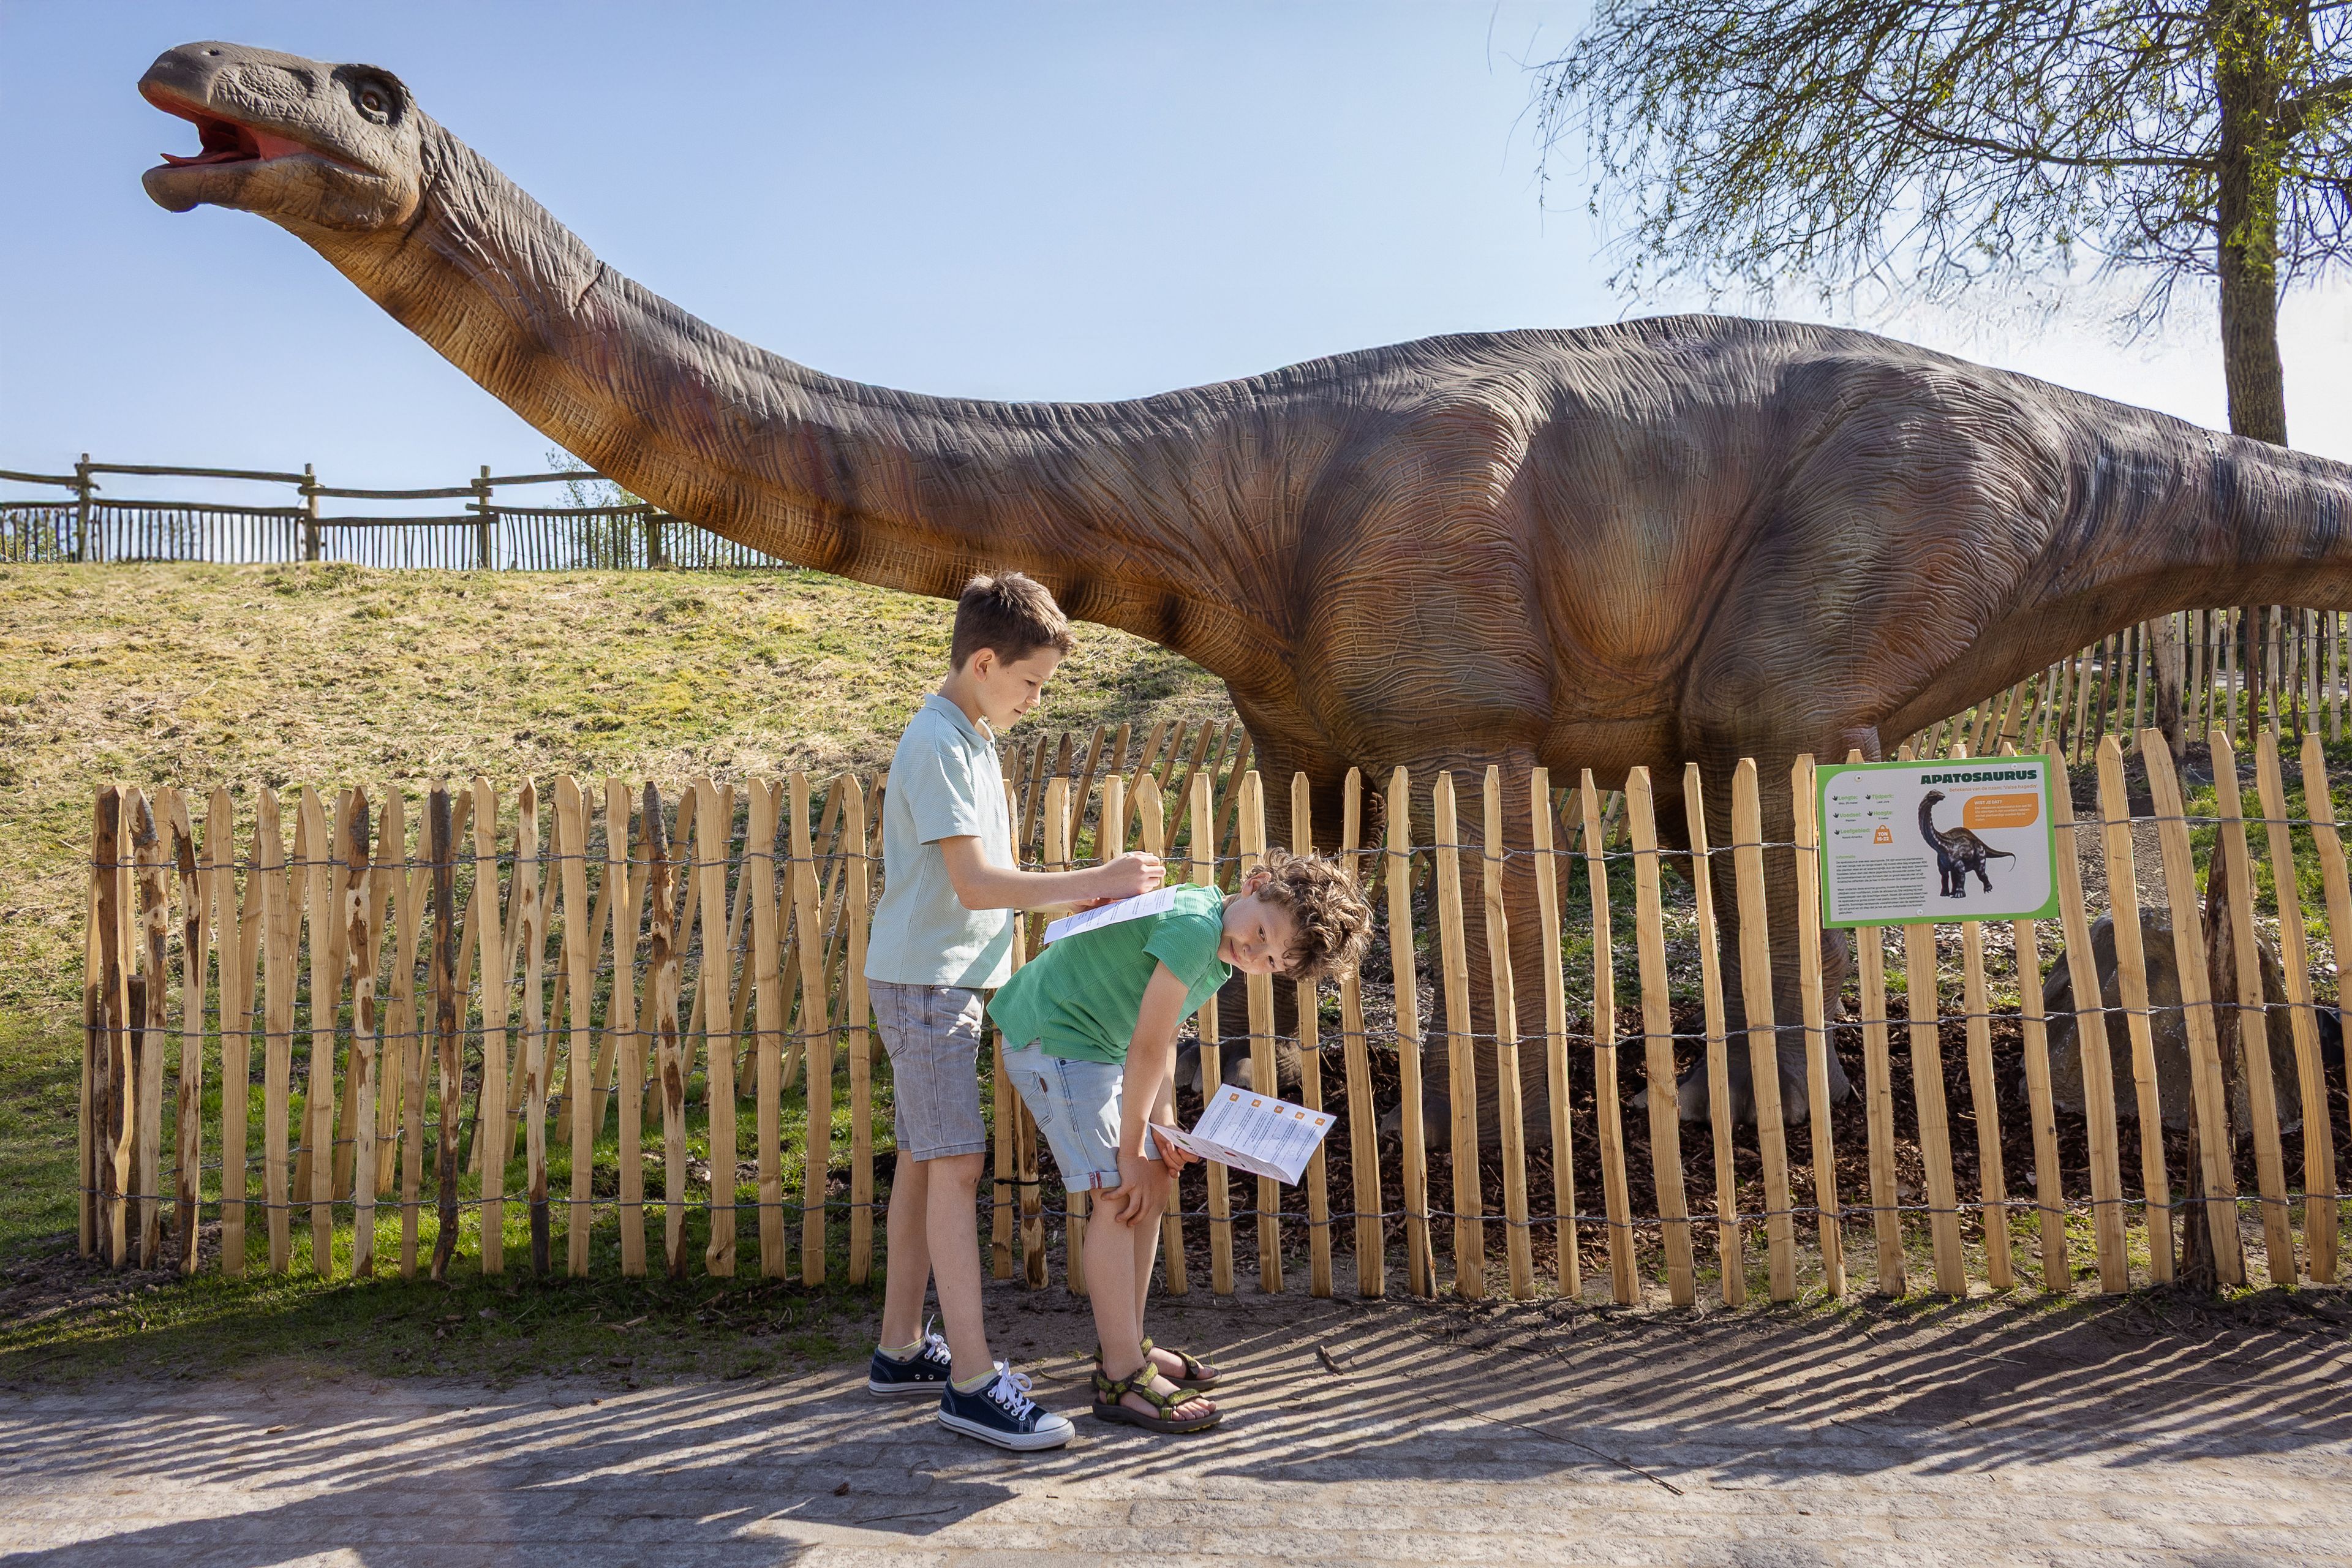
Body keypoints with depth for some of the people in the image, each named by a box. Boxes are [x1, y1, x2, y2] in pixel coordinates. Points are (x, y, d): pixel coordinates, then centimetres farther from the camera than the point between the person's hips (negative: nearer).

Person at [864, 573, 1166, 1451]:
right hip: (925, 981, -10)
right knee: (954, 1165, -9)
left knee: (924, 1161, 13)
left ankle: (901, 1348, 24)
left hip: (948, 979, 10)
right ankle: (973, 1381, -4)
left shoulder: (970, 738, 13)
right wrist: (1092, 883, -19)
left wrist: (1077, 899, 6)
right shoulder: (937, 744, -17)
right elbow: (975, 882, -23)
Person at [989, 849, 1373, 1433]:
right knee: (1120, 1194, -12)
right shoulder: (1197, 925, -25)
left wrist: (1164, 1129, -2)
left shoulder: (1215, 952, 5)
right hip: (1052, 1037, -10)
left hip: (1093, 1043, 10)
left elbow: (1159, 1041, 8)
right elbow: (1147, 1048, -22)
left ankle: (1124, 1347, 22)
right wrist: (1132, 1149, -14)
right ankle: (1122, 1381, -5)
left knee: (1153, 1184, 11)